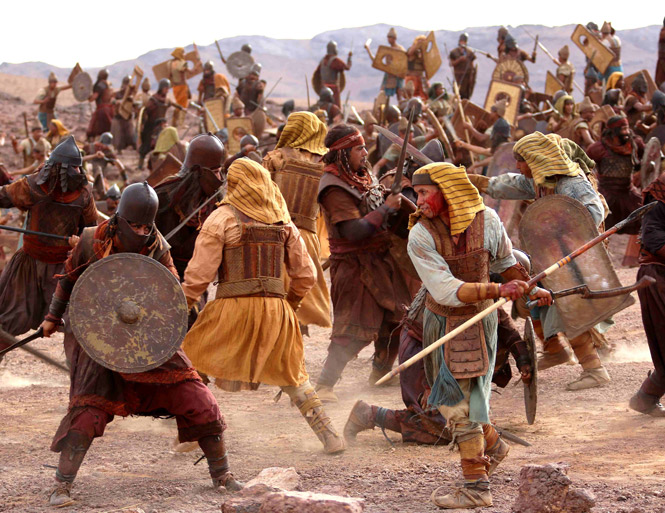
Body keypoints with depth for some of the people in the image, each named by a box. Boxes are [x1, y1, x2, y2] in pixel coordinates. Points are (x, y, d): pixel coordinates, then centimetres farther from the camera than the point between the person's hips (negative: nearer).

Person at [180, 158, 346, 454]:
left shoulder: (221, 218, -3)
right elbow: (306, 274, 13)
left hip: (233, 308, -4)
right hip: (276, 308, 4)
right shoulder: (283, 222, 10)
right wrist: (289, 303, 27)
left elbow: (200, 273, -8)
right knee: (293, 377, 19)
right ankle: (330, 436, 13)